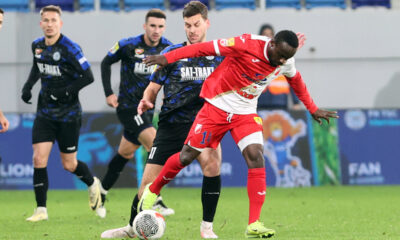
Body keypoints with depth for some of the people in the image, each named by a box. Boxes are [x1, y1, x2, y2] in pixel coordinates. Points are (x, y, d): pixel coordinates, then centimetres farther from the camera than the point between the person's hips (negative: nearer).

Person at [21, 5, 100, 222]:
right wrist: (28, 84, 8)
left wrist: (64, 92, -23)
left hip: (68, 114, -4)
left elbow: (88, 77, -16)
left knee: (69, 165, 4)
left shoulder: (69, 49, -15)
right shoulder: (37, 46, 3)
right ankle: (41, 210, -3)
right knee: (39, 159, -10)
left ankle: (93, 184, 37)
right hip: (45, 112, 4)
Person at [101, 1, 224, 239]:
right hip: (172, 124, 0)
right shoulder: (172, 53, 5)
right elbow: (154, 87, 7)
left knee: (212, 163, -29)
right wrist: (146, 101, -12)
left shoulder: (219, 56, 7)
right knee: (150, 181, -3)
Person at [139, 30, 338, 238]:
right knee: (187, 156, 1)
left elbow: (296, 81, 17)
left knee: (256, 157, -17)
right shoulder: (247, 45, -25)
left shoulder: (286, 63, -6)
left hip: (246, 112, 4)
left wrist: (313, 109, 28)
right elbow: (207, 48, -23)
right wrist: (167, 58, -26)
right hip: (217, 105, -4)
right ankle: (152, 190, 29)